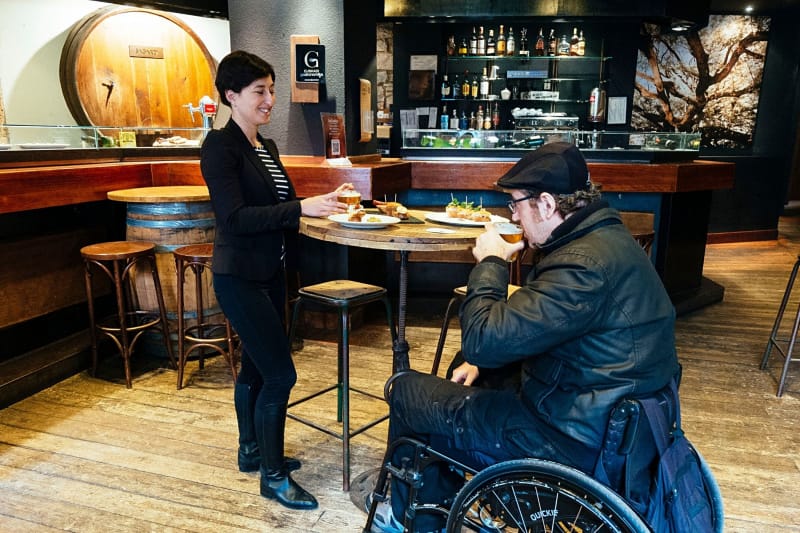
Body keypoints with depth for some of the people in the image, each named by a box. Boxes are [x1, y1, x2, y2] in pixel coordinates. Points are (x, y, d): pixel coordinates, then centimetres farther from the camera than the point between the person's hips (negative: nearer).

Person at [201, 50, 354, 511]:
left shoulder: (266, 147, 11)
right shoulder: (220, 146, -14)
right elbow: (234, 218, -23)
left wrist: (322, 204, 2)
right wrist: (302, 208, -29)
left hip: (270, 272, 8)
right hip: (240, 277, -8)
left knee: (256, 366, 19)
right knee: (280, 374, -5)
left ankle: (252, 451, 37)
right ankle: (273, 477, 12)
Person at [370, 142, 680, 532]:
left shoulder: (586, 264, -29)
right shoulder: (605, 237, 5)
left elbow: (482, 341, -29)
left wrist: (490, 263, -14)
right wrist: (482, 362, 6)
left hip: (570, 442, -10)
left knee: (406, 390, 3)